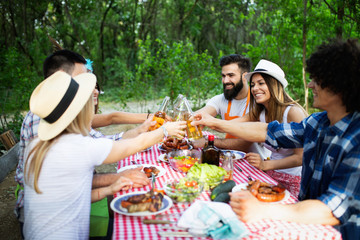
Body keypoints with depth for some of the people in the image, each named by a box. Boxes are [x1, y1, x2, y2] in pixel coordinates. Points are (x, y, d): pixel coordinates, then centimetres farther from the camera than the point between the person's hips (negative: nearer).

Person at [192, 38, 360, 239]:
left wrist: (262, 210, -41)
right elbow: (267, 132, 7)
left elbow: (335, 211, -30)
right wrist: (216, 123, 9)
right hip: (306, 219, 6)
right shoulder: (318, 122, -2)